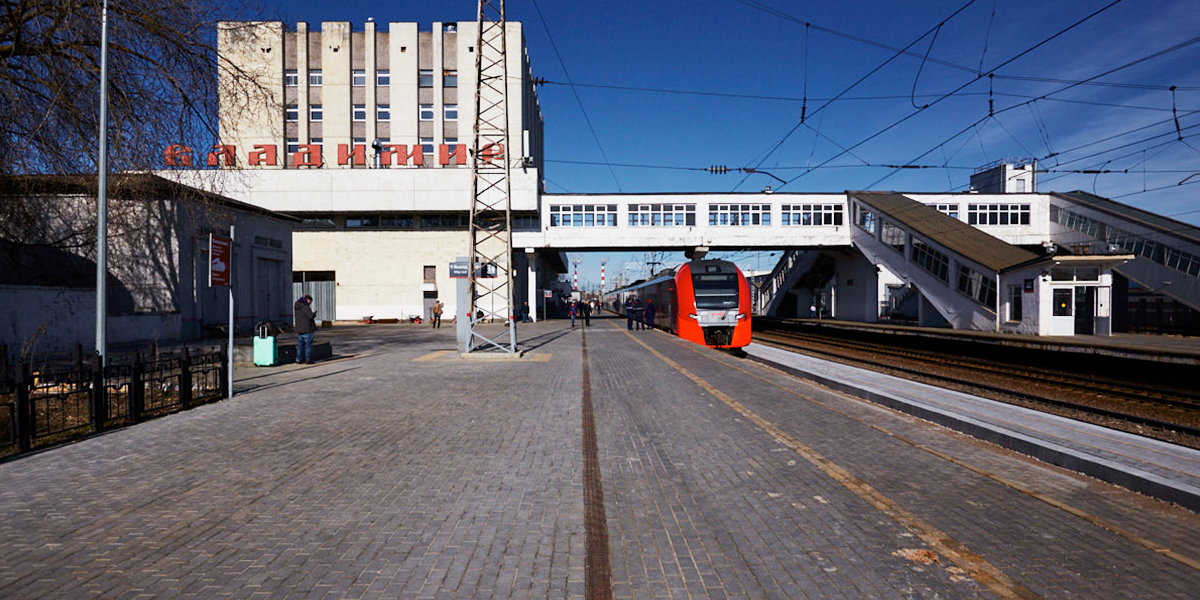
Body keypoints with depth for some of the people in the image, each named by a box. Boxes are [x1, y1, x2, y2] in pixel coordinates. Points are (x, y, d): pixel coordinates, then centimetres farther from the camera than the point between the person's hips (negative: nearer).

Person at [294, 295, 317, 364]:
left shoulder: (297, 306, 15)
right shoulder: (305, 305, -13)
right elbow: (311, 316, -20)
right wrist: (314, 314, 4)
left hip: (299, 329, 8)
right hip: (307, 329, -8)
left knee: (300, 345, 11)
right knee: (308, 344, -2)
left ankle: (299, 360, 12)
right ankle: (308, 359, -2)